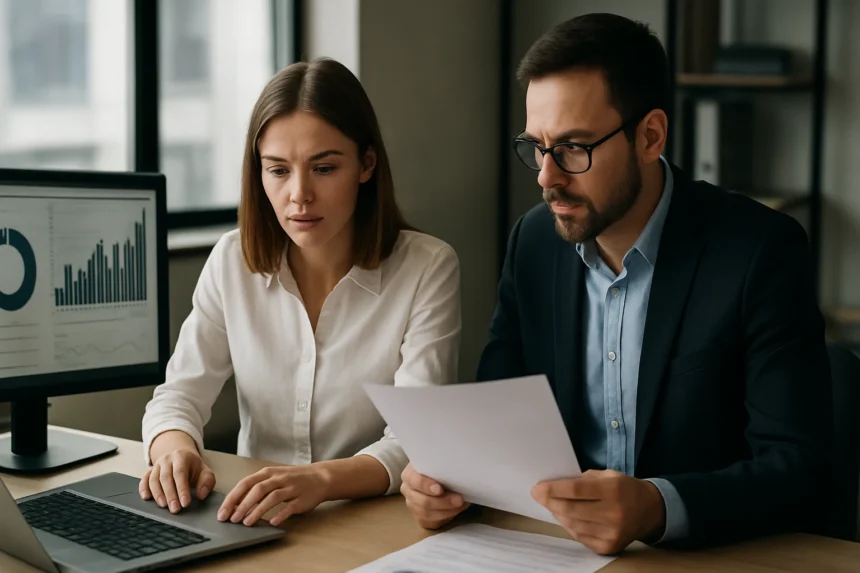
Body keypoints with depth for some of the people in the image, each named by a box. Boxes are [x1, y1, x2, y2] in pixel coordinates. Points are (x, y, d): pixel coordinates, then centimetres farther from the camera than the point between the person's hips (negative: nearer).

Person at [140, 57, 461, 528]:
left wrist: (322, 479, -36)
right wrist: (176, 449, -23)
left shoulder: (428, 269, -9)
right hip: (253, 522, 3)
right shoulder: (232, 261, 2)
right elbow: (179, 395, 1)